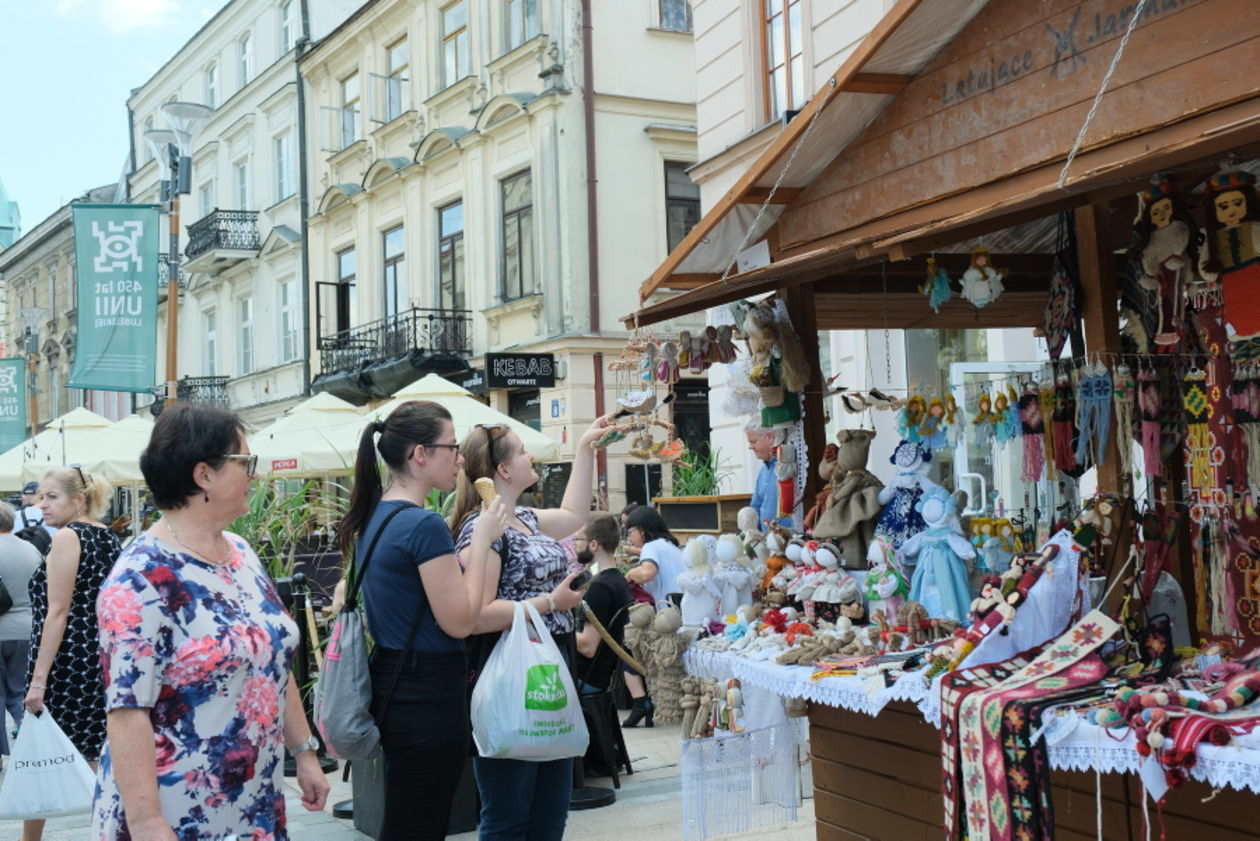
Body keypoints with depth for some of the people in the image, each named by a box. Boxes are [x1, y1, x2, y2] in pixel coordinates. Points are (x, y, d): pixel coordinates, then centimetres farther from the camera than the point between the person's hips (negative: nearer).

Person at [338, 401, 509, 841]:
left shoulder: (376, 516, 9)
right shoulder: (425, 524, -20)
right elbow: (460, 621, -17)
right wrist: (482, 541, -10)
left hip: (393, 684, 10)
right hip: (427, 694, -10)